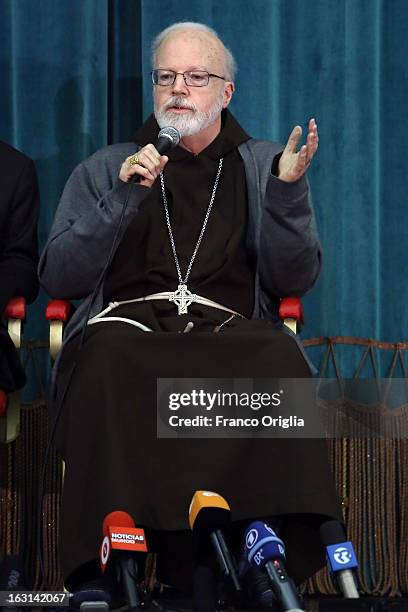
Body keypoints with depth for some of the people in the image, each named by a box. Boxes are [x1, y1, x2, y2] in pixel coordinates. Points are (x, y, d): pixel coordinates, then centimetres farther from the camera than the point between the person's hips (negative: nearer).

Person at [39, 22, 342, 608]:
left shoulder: (262, 165, 21)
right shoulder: (106, 169, 22)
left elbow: (294, 279, 10)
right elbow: (59, 278, 9)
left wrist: (288, 189, -5)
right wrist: (123, 198, -2)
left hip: (230, 329, 0)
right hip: (128, 321, 0)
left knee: (279, 359, -36)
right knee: (109, 359, -38)